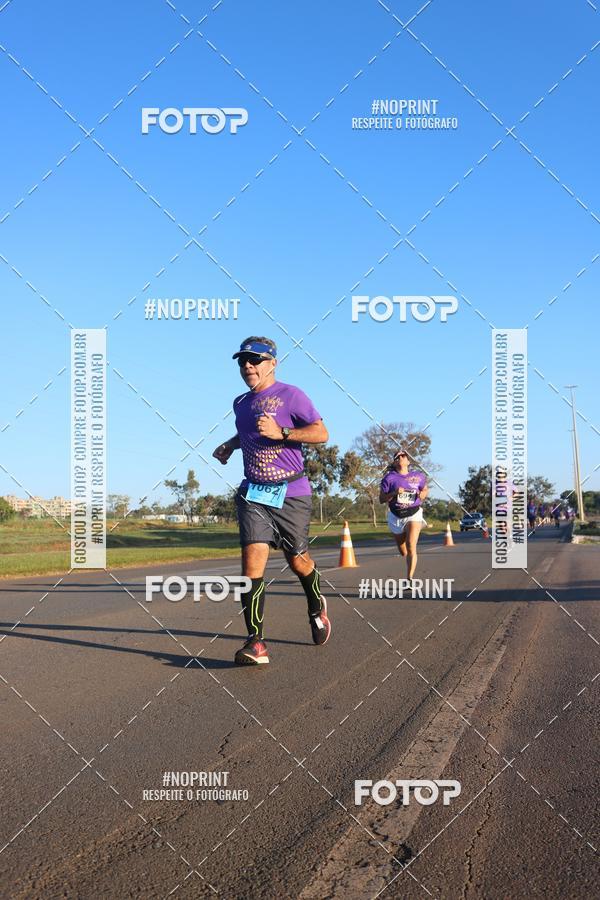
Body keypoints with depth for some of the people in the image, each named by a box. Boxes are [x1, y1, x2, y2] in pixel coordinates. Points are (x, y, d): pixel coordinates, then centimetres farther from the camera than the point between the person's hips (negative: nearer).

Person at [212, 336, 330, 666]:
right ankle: (255, 642, -16)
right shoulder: (240, 403, 14)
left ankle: (317, 608, 42)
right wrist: (230, 444, 18)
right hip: (253, 494, 4)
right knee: (252, 560, -14)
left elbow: (321, 432, -12)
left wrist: (281, 433, -22)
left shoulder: (290, 395, -5)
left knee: (298, 561, 8)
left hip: (291, 494, -4)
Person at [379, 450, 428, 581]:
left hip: (413, 515, -1)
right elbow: (381, 499, -5)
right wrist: (394, 493, -22)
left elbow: (426, 489, 19)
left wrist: (422, 494, -4)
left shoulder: (418, 476, 2)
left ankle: (409, 579, -19)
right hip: (396, 517, 1)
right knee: (403, 551, 14)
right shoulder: (389, 478, -4)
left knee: (411, 547, -19)